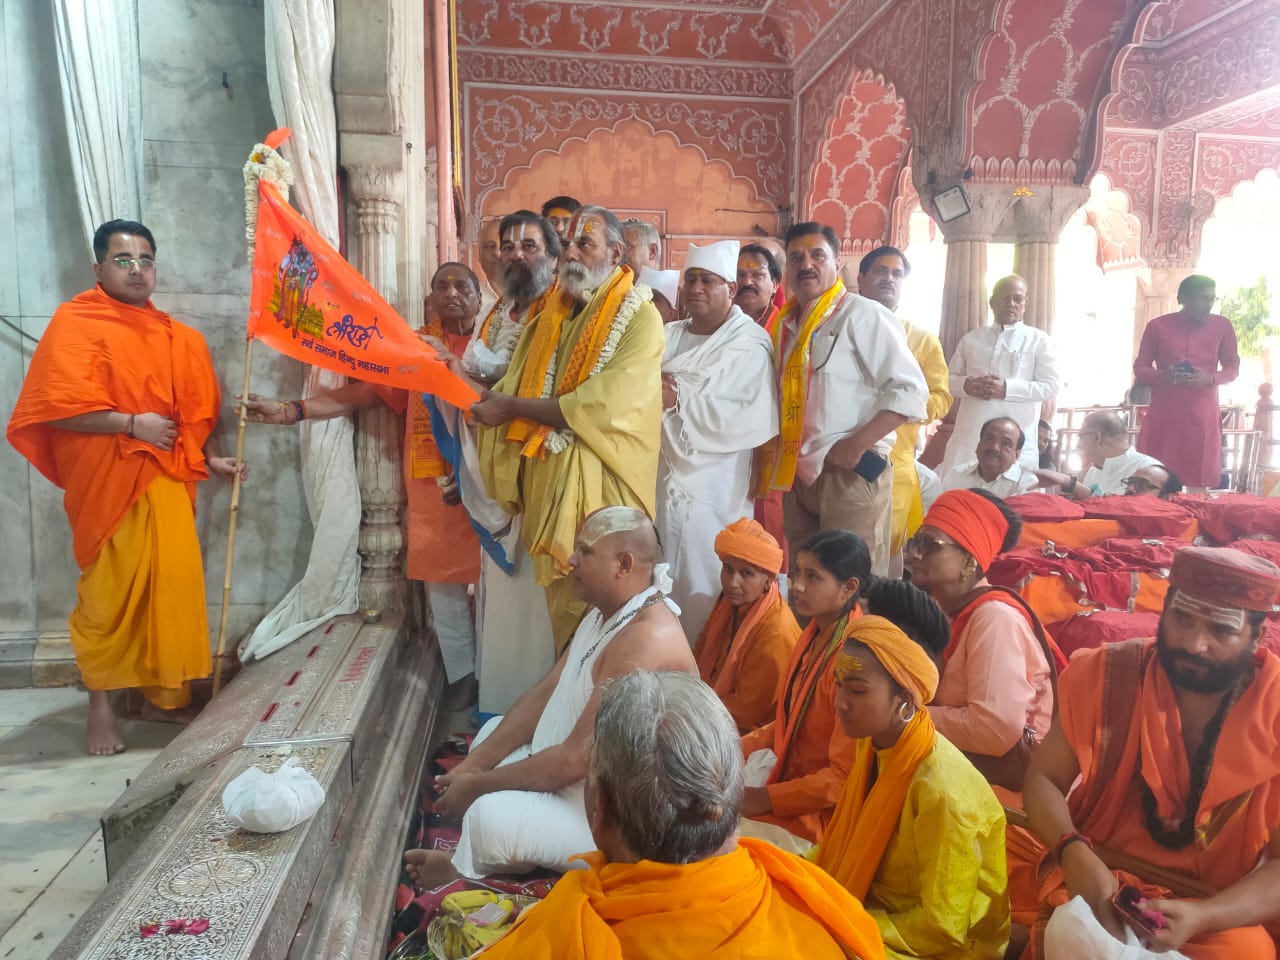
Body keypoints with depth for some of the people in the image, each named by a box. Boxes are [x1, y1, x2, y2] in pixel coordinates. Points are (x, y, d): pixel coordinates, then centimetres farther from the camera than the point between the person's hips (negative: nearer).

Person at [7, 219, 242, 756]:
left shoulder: (177, 337, 14)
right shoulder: (75, 322, -2)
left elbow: (195, 409, 18)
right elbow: (59, 407, -12)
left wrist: (211, 459, 8)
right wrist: (132, 424, -14)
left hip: (167, 480, 4)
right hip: (106, 481, -4)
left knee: (175, 581, 2)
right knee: (107, 591, 3)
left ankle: (167, 692, 19)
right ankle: (101, 705, 18)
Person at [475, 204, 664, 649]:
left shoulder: (638, 317, -10)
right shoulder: (553, 312, 13)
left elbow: (602, 407, -20)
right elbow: (519, 383, 12)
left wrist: (513, 407, -16)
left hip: (597, 489, -6)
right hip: (546, 481, 6)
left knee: (594, 605, 2)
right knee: (560, 602, 14)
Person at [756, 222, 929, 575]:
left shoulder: (863, 315, -8)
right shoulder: (785, 325, 14)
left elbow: (910, 390, -14)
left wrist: (856, 444, -20)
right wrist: (779, 456, 9)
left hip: (851, 472, -7)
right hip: (798, 473, 7)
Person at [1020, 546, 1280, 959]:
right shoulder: (1110, 676, -9)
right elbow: (1043, 778, -3)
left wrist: (1199, 918, -25)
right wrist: (1075, 855, -22)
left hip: (1222, 909, 1)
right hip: (1097, 880, -1)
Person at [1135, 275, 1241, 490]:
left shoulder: (1222, 326, 6)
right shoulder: (1157, 326, 1)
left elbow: (1233, 368, 12)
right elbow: (1139, 369, 5)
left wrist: (1210, 378, -10)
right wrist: (1163, 376, -16)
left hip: (1203, 416, 1)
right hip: (1163, 414, -1)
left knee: (1201, 480, 0)